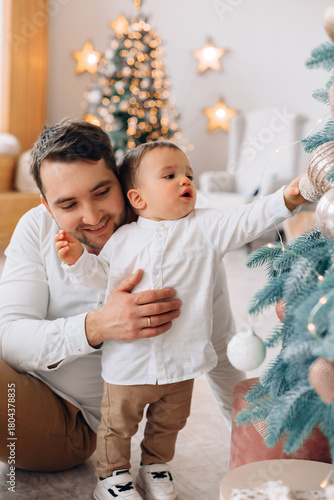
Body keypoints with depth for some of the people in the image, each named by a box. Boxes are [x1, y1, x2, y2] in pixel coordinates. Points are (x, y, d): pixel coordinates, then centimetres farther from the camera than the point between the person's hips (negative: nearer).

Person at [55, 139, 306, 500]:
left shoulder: (206, 227, -5)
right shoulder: (122, 238, -2)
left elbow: (247, 221, -15)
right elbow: (102, 276, 9)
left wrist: (287, 199, -29)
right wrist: (77, 260, -8)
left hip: (181, 360, 1)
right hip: (129, 360, -1)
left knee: (169, 422, 22)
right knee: (118, 423, 14)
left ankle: (155, 466, 47)